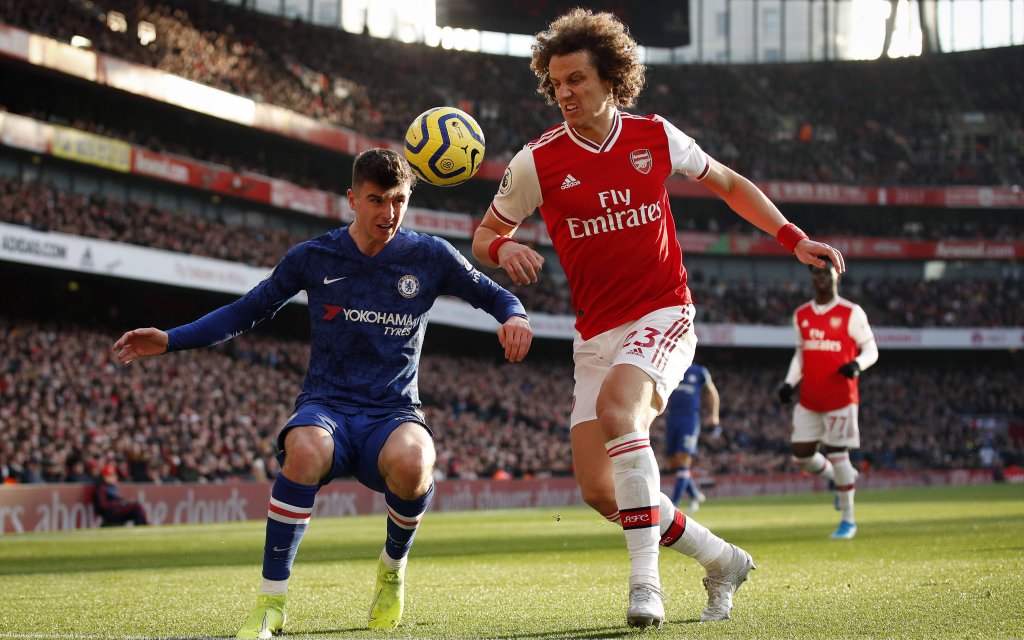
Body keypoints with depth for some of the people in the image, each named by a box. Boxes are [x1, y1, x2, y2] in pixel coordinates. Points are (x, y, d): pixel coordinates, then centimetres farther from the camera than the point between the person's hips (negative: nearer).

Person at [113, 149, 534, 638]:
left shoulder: (430, 258, 3)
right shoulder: (313, 258, 4)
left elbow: (490, 294, 13)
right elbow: (246, 311, 13)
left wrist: (514, 317, -12)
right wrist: (170, 340, 3)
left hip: (393, 415, 0)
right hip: (326, 408, 0)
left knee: (411, 464, -38)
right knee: (305, 450, -39)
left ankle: (394, 565, -3)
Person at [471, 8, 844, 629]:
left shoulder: (656, 137, -1)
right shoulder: (538, 162, -3)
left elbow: (729, 184, 16)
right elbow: (485, 233, 8)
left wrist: (793, 237, 6)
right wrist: (504, 248, -17)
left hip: (664, 315, -3)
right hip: (596, 334, 3)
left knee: (616, 406, -34)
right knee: (599, 491, -5)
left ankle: (645, 578, -30)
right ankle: (721, 559, 17)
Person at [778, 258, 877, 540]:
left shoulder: (851, 313, -4)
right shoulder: (801, 315, 11)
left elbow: (870, 349, -1)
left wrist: (857, 364, -21)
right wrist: (789, 383, 7)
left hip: (840, 398, -5)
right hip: (809, 399, 5)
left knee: (837, 454, -6)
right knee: (802, 456, 3)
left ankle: (848, 519, 7)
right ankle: (841, 478, 33)